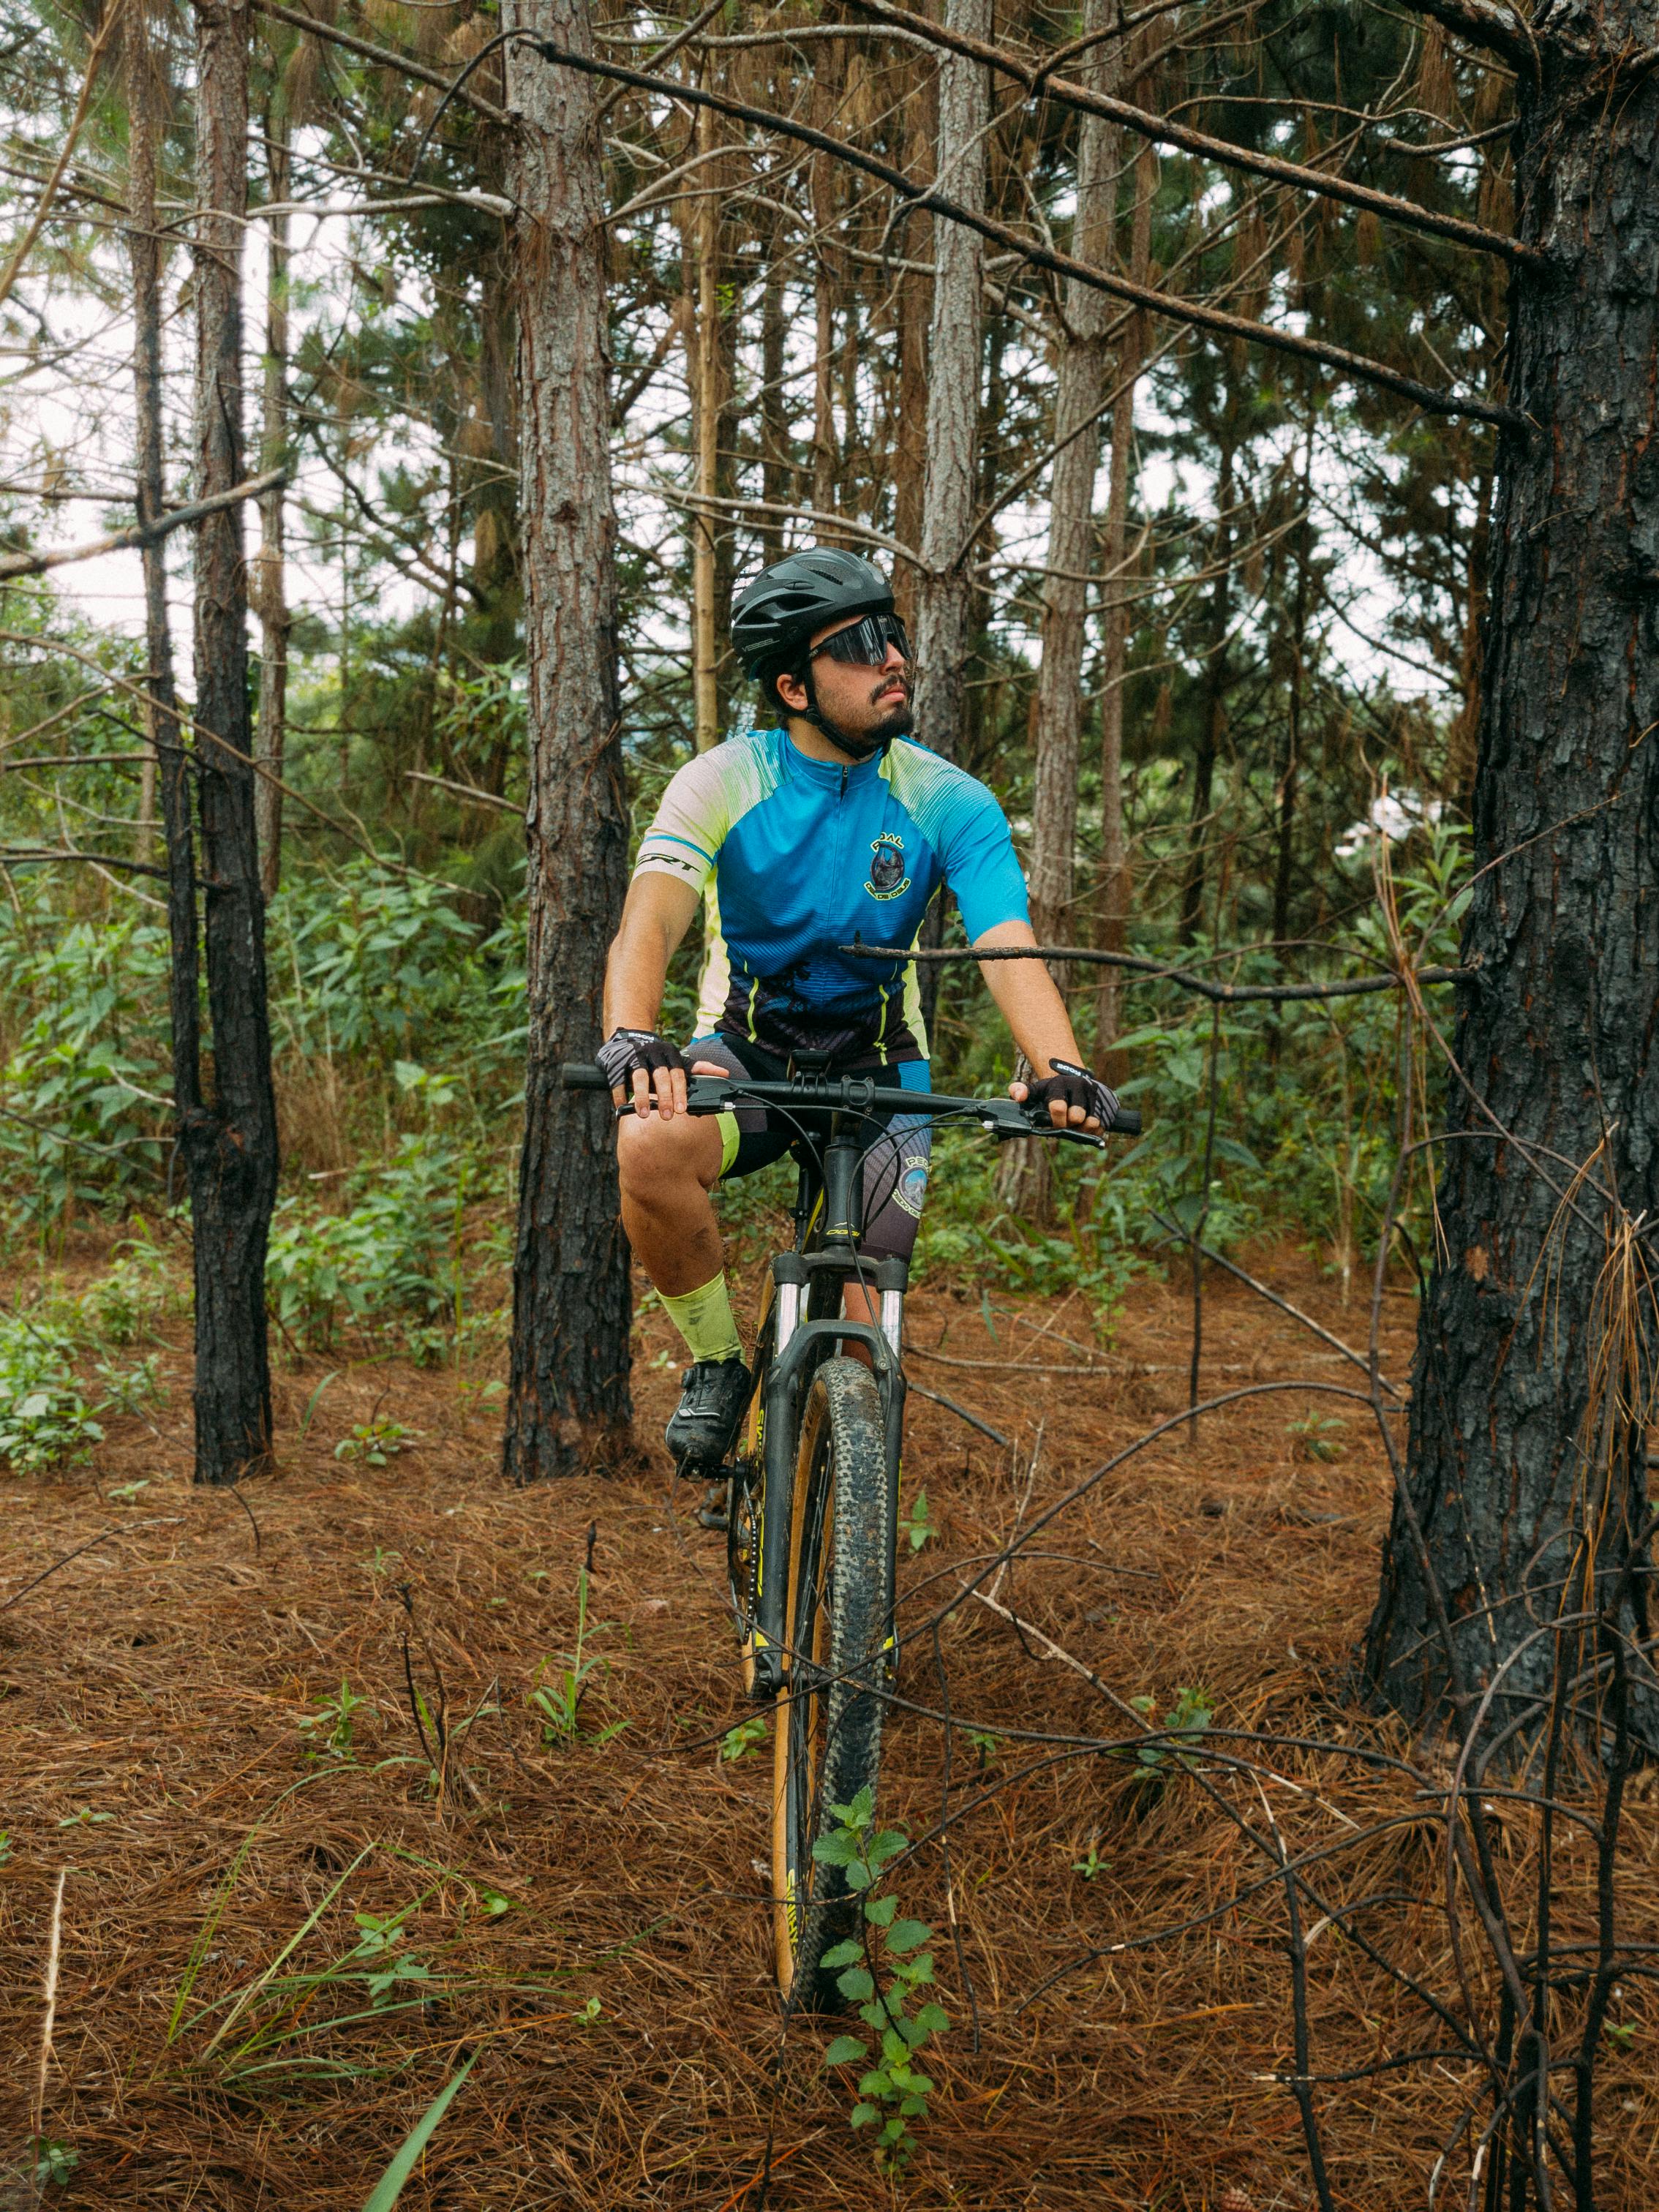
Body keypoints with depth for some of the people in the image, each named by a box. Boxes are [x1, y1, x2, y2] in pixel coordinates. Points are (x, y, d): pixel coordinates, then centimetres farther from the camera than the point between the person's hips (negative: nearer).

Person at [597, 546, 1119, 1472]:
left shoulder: (950, 803, -11)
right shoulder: (723, 782, -14)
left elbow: (1011, 950, -23)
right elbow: (651, 920, -29)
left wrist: (1062, 1067, -44)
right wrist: (633, 1039, -51)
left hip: (879, 1067, 1)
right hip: (744, 1053, -1)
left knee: (864, 1335, -9)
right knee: (651, 1145, -35)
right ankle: (719, 1364, -9)